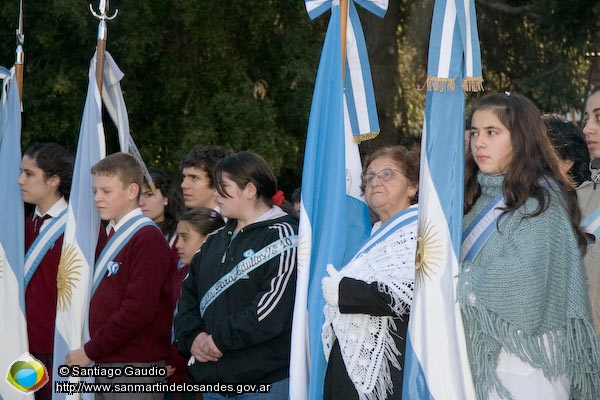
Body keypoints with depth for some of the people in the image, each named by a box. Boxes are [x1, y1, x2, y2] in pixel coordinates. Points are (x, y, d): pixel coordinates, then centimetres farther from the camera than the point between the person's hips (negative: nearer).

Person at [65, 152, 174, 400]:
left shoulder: (147, 238, -11)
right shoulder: (111, 235, 16)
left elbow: (138, 310, -19)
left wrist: (90, 351, -14)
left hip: (135, 369, -8)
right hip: (106, 365, 8)